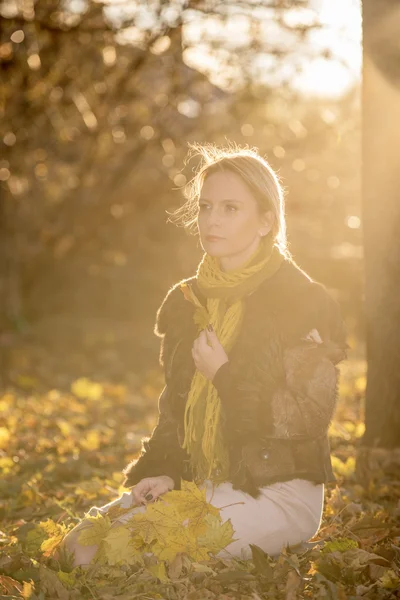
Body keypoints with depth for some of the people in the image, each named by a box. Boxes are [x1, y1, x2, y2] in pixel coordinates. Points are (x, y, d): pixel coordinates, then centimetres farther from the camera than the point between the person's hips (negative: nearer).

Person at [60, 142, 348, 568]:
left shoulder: (303, 303, -9)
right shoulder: (186, 302, 10)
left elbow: (308, 420, -14)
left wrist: (223, 376, -16)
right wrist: (163, 472, 0)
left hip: (278, 492, -6)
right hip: (199, 483, 6)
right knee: (83, 543, -14)